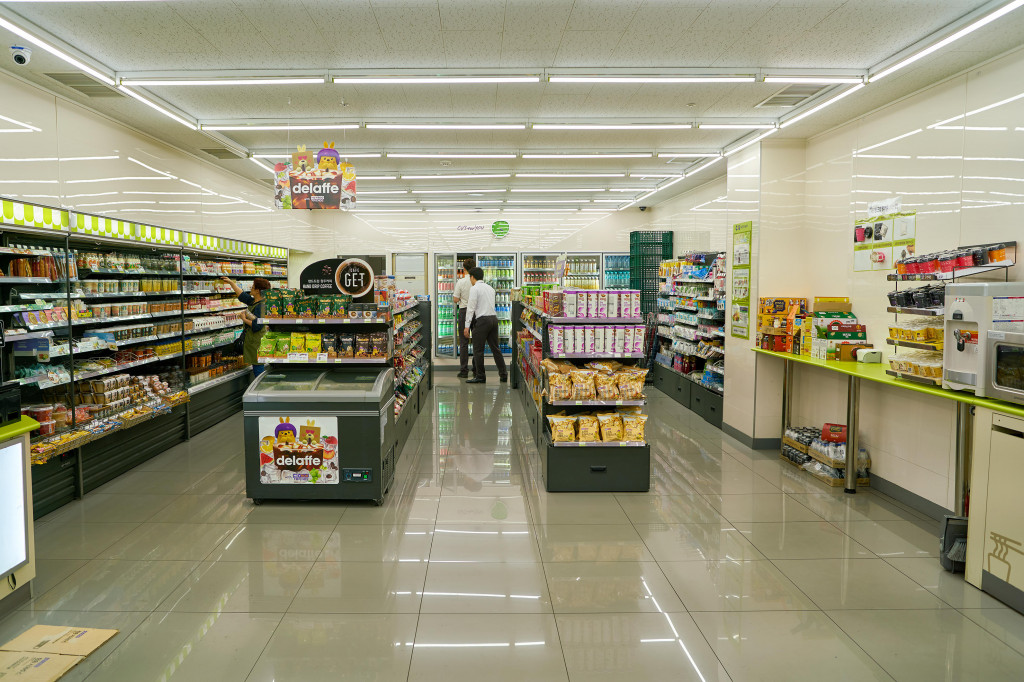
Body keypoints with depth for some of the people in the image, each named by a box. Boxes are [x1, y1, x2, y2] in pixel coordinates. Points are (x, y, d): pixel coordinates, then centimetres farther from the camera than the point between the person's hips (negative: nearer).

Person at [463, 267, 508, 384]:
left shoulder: (474, 289, -6)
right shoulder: (490, 288, 16)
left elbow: (471, 308, -10)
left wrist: (467, 326, -10)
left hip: (482, 320, -7)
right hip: (494, 317, 7)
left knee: (478, 349, 0)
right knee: (495, 348, 12)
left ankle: (480, 376, 2)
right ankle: (503, 374, 14)